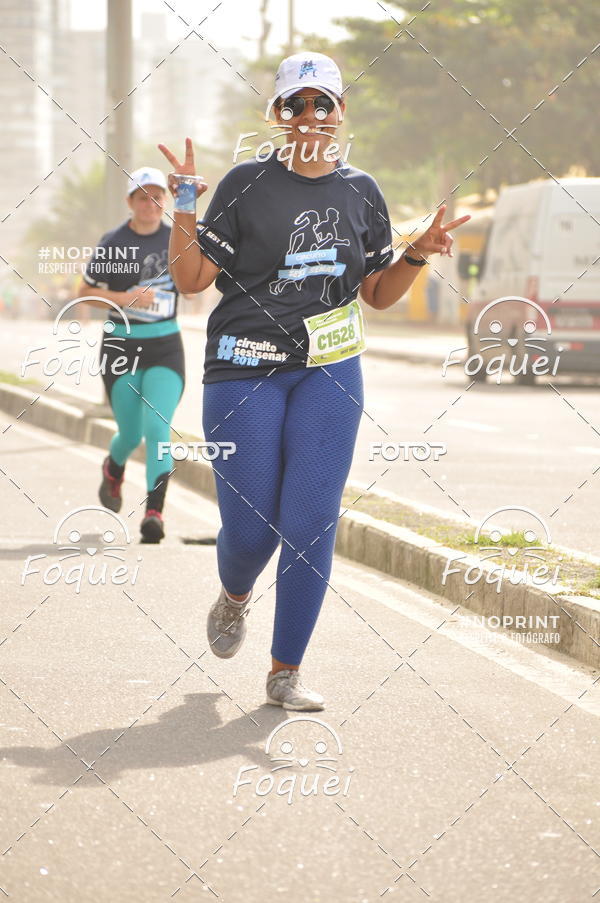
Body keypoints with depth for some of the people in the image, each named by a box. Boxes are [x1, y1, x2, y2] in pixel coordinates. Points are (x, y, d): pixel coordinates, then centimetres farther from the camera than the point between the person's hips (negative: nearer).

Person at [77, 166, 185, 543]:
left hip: (165, 346, 1)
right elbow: (86, 291, 1)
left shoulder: (175, 238, 2)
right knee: (132, 434, 7)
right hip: (122, 346, -1)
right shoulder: (114, 243, -4)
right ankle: (114, 469, 43)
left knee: (158, 427, -16)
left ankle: (155, 511, -13)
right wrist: (125, 298, -15)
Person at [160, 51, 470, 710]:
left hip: (331, 374, 2)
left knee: (311, 524, -6)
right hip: (245, 372, -2)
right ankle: (234, 597, 34)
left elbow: (378, 293, 15)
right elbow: (191, 279, -4)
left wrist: (418, 256, -2)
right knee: (250, 526, -2)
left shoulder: (361, 192, 8)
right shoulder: (247, 183, -2)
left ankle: (286, 672, 4)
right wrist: (183, 211, -17)